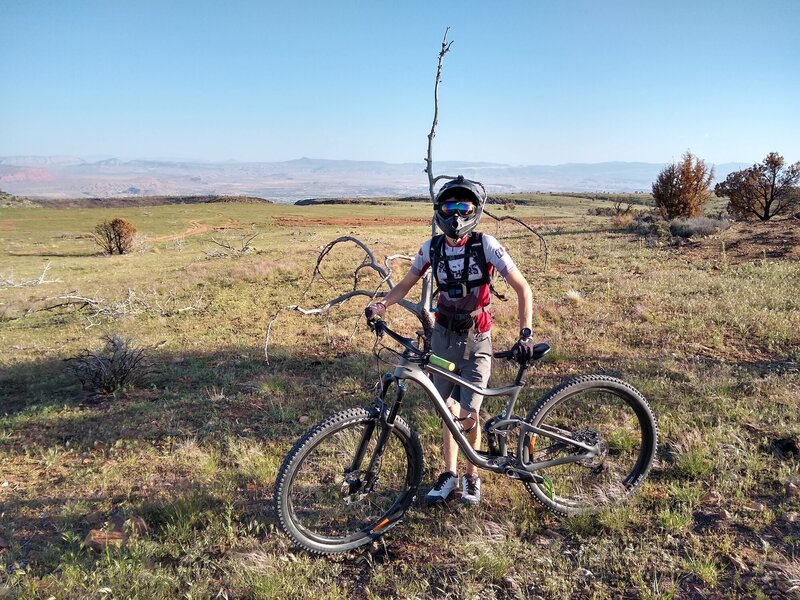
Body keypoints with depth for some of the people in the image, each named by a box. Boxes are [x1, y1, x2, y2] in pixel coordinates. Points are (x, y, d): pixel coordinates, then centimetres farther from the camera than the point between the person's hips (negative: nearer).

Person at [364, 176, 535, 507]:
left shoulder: (486, 245, -13)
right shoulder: (432, 247, -3)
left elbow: (522, 288, -13)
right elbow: (406, 284, 7)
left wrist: (525, 334, -22)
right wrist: (381, 305, -12)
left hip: (476, 340, -3)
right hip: (444, 335, 3)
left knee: (468, 416, -3)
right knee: (448, 410, 10)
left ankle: (472, 476, 23)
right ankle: (449, 474, 27)